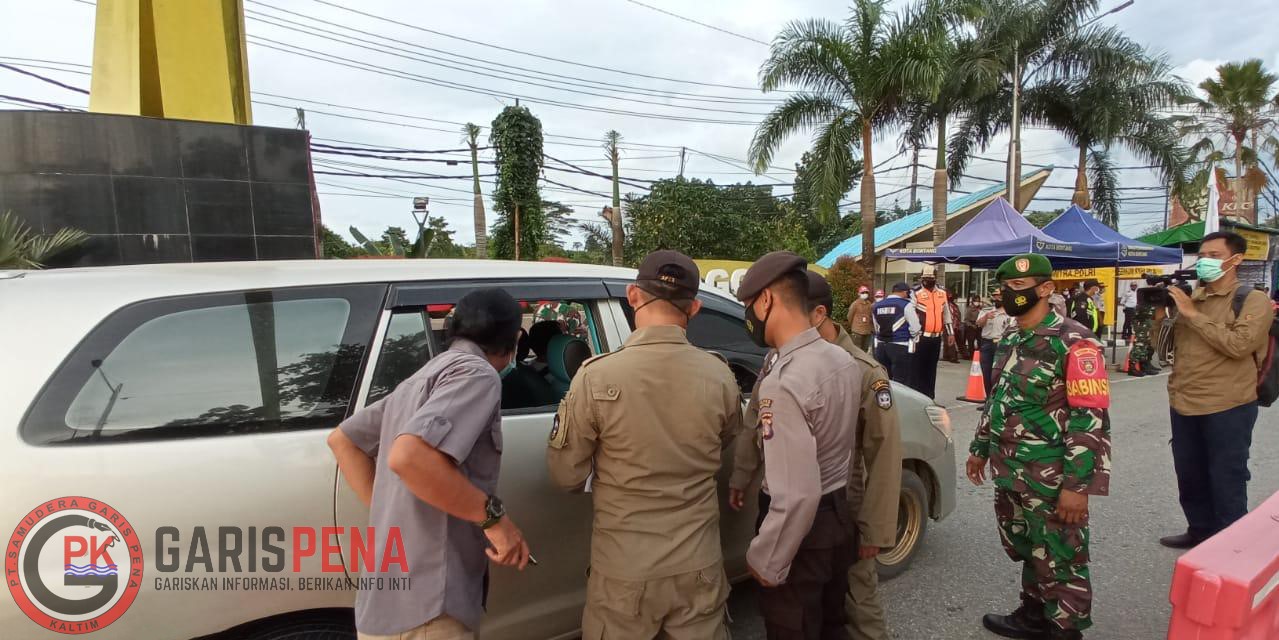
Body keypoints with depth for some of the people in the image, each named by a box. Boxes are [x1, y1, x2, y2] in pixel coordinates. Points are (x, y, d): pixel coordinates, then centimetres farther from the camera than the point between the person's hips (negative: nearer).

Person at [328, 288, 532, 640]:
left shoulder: (423, 377, 17)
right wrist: (494, 517, -18)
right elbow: (409, 456, -27)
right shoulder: (476, 373, -12)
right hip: (424, 610, -9)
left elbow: (342, 438, 24)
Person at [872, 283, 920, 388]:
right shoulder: (906, 305, -9)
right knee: (902, 383, 1)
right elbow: (915, 329, -10)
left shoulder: (877, 306, 8)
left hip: (880, 347, 6)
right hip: (901, 348, -6)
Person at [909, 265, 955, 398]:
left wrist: (950, 333, 16)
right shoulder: (916, 293, -8)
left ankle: (929, 397, 20)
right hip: (921, 337, -5)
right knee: (918, 368, -1)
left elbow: (946, 314, 17)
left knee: (931, 368, 12)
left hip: (936, 337, 5)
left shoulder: (942, 293, 9)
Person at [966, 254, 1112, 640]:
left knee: (1060, 561, 7)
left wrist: (1077, 485, -22)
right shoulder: (1009, 341, 9)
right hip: (1009, 472, 8)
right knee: (1026, 551, 22)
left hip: (1051, 480, -8)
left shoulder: (1074, 343, -15)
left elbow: (1091, 419, -20)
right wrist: (980, 448, 22)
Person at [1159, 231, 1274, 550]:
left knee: (1226, 481, 5)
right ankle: (1200, 531, 35)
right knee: (1189, 476, 18)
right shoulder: (1188, 298, 11)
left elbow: (1239, 345, -22)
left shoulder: (1253, 300, -6)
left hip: (1227, 408, -6)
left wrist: (1193, 314, -19)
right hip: (1183, 405, 6)